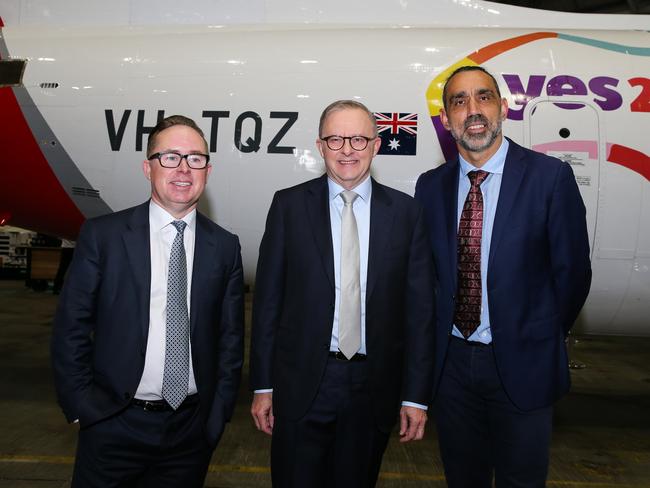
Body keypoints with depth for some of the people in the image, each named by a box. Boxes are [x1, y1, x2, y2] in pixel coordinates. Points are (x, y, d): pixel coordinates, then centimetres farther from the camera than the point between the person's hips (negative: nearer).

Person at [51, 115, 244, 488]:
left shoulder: (225, 247, -1)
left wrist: (217, 415, 1)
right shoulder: (102, 235, -6)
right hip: (114, 427, -1)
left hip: (192, 429, 2)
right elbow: (71, 328, -2)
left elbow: (231, 338, 4)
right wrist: (82, 409, -4)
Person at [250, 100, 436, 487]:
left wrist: (417, 395, -1)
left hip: (374, 386, 1)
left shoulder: (405, 211, 0)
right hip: (301, 382, -1)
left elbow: (419, 307, 0)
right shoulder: (289, 205, -1)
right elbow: (268, 298, 0)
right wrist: (263, 385, 0)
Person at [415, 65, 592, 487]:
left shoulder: (550, 176, -11)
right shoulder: (431, 186, 1)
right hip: (452, 360, 3)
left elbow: (572, 271, -4)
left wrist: (543, 339, 3)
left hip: (521, 365, -3)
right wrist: (439, 338, 6)